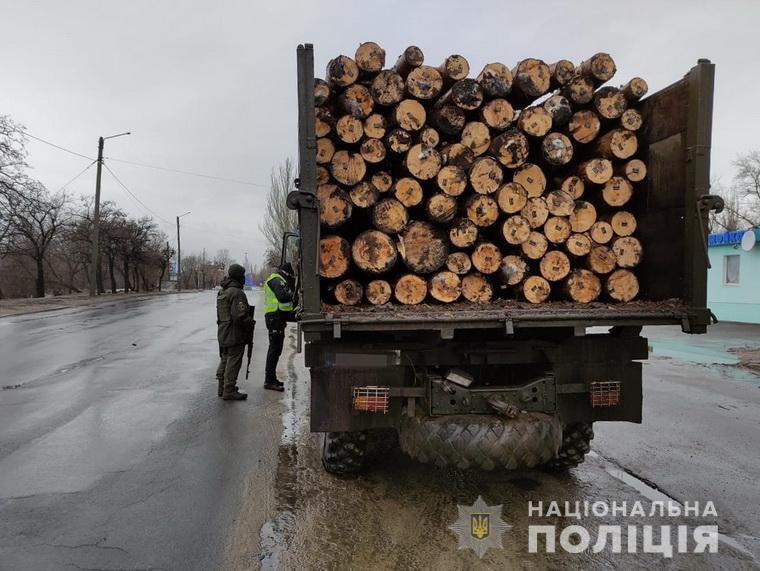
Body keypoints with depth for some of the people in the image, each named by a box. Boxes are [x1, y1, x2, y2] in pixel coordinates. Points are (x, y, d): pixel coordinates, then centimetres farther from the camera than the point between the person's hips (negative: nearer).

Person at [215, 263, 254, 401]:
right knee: (233, 362, -2)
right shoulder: (237, 293, -19)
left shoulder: (221, 292, 11)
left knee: (225, 360, 18)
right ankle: (229, 391, 2)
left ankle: (222, 388, 28)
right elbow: (240, 316, -25)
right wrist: (251, 324, -10)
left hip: (223, 333, 10)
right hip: (235, 335, -10)